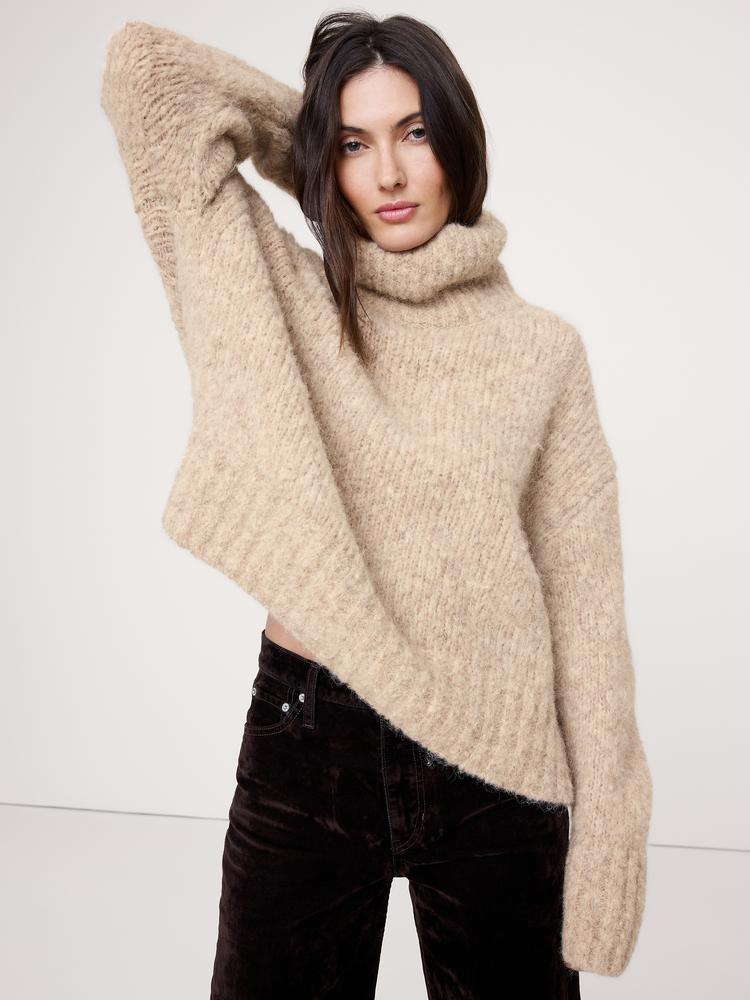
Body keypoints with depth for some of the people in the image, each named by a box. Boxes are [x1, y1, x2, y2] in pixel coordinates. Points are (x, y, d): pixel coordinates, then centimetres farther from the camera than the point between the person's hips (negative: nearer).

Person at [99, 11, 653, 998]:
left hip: (492, 765, 1)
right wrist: (313, 136, 7)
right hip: (304, 742, 0)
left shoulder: (542, 348, 2)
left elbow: (583, 599, -1)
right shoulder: (288, 305, 1)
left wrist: (606, 827, -4)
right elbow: (142, 63, -2)